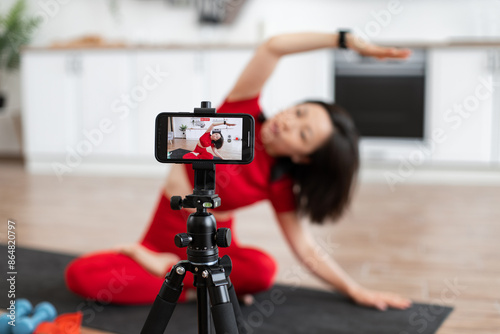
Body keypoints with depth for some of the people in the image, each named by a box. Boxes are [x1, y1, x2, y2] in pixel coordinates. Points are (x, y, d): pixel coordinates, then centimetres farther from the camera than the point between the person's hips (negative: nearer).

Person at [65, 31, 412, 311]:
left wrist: (358, 292, -11)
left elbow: (308, 251, -6)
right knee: (81, 275, -22)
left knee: (263, 269, -35)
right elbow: (274, 46, -22)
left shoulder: (278, 184, -10)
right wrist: (348, 39, -21)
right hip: (164, 236, 0)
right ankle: (195, 288, -11)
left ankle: (162, 269, -14)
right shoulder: (242, 114, -12)